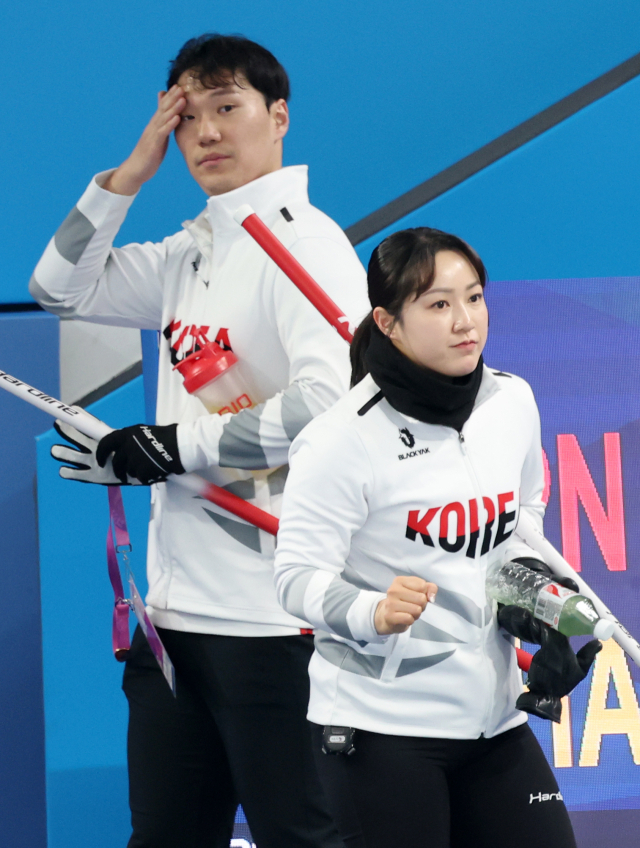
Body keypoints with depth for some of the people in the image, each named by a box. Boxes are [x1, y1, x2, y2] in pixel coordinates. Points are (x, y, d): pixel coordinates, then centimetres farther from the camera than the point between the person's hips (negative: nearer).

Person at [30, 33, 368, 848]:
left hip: (272, 617, -8)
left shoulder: (306, 243, -9)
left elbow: (329, 405, -20)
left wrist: (177, 446, -13)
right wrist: (132, 171, 10)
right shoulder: (189, 254, 16)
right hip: (176, 608, 8)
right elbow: (63, 287, 22)